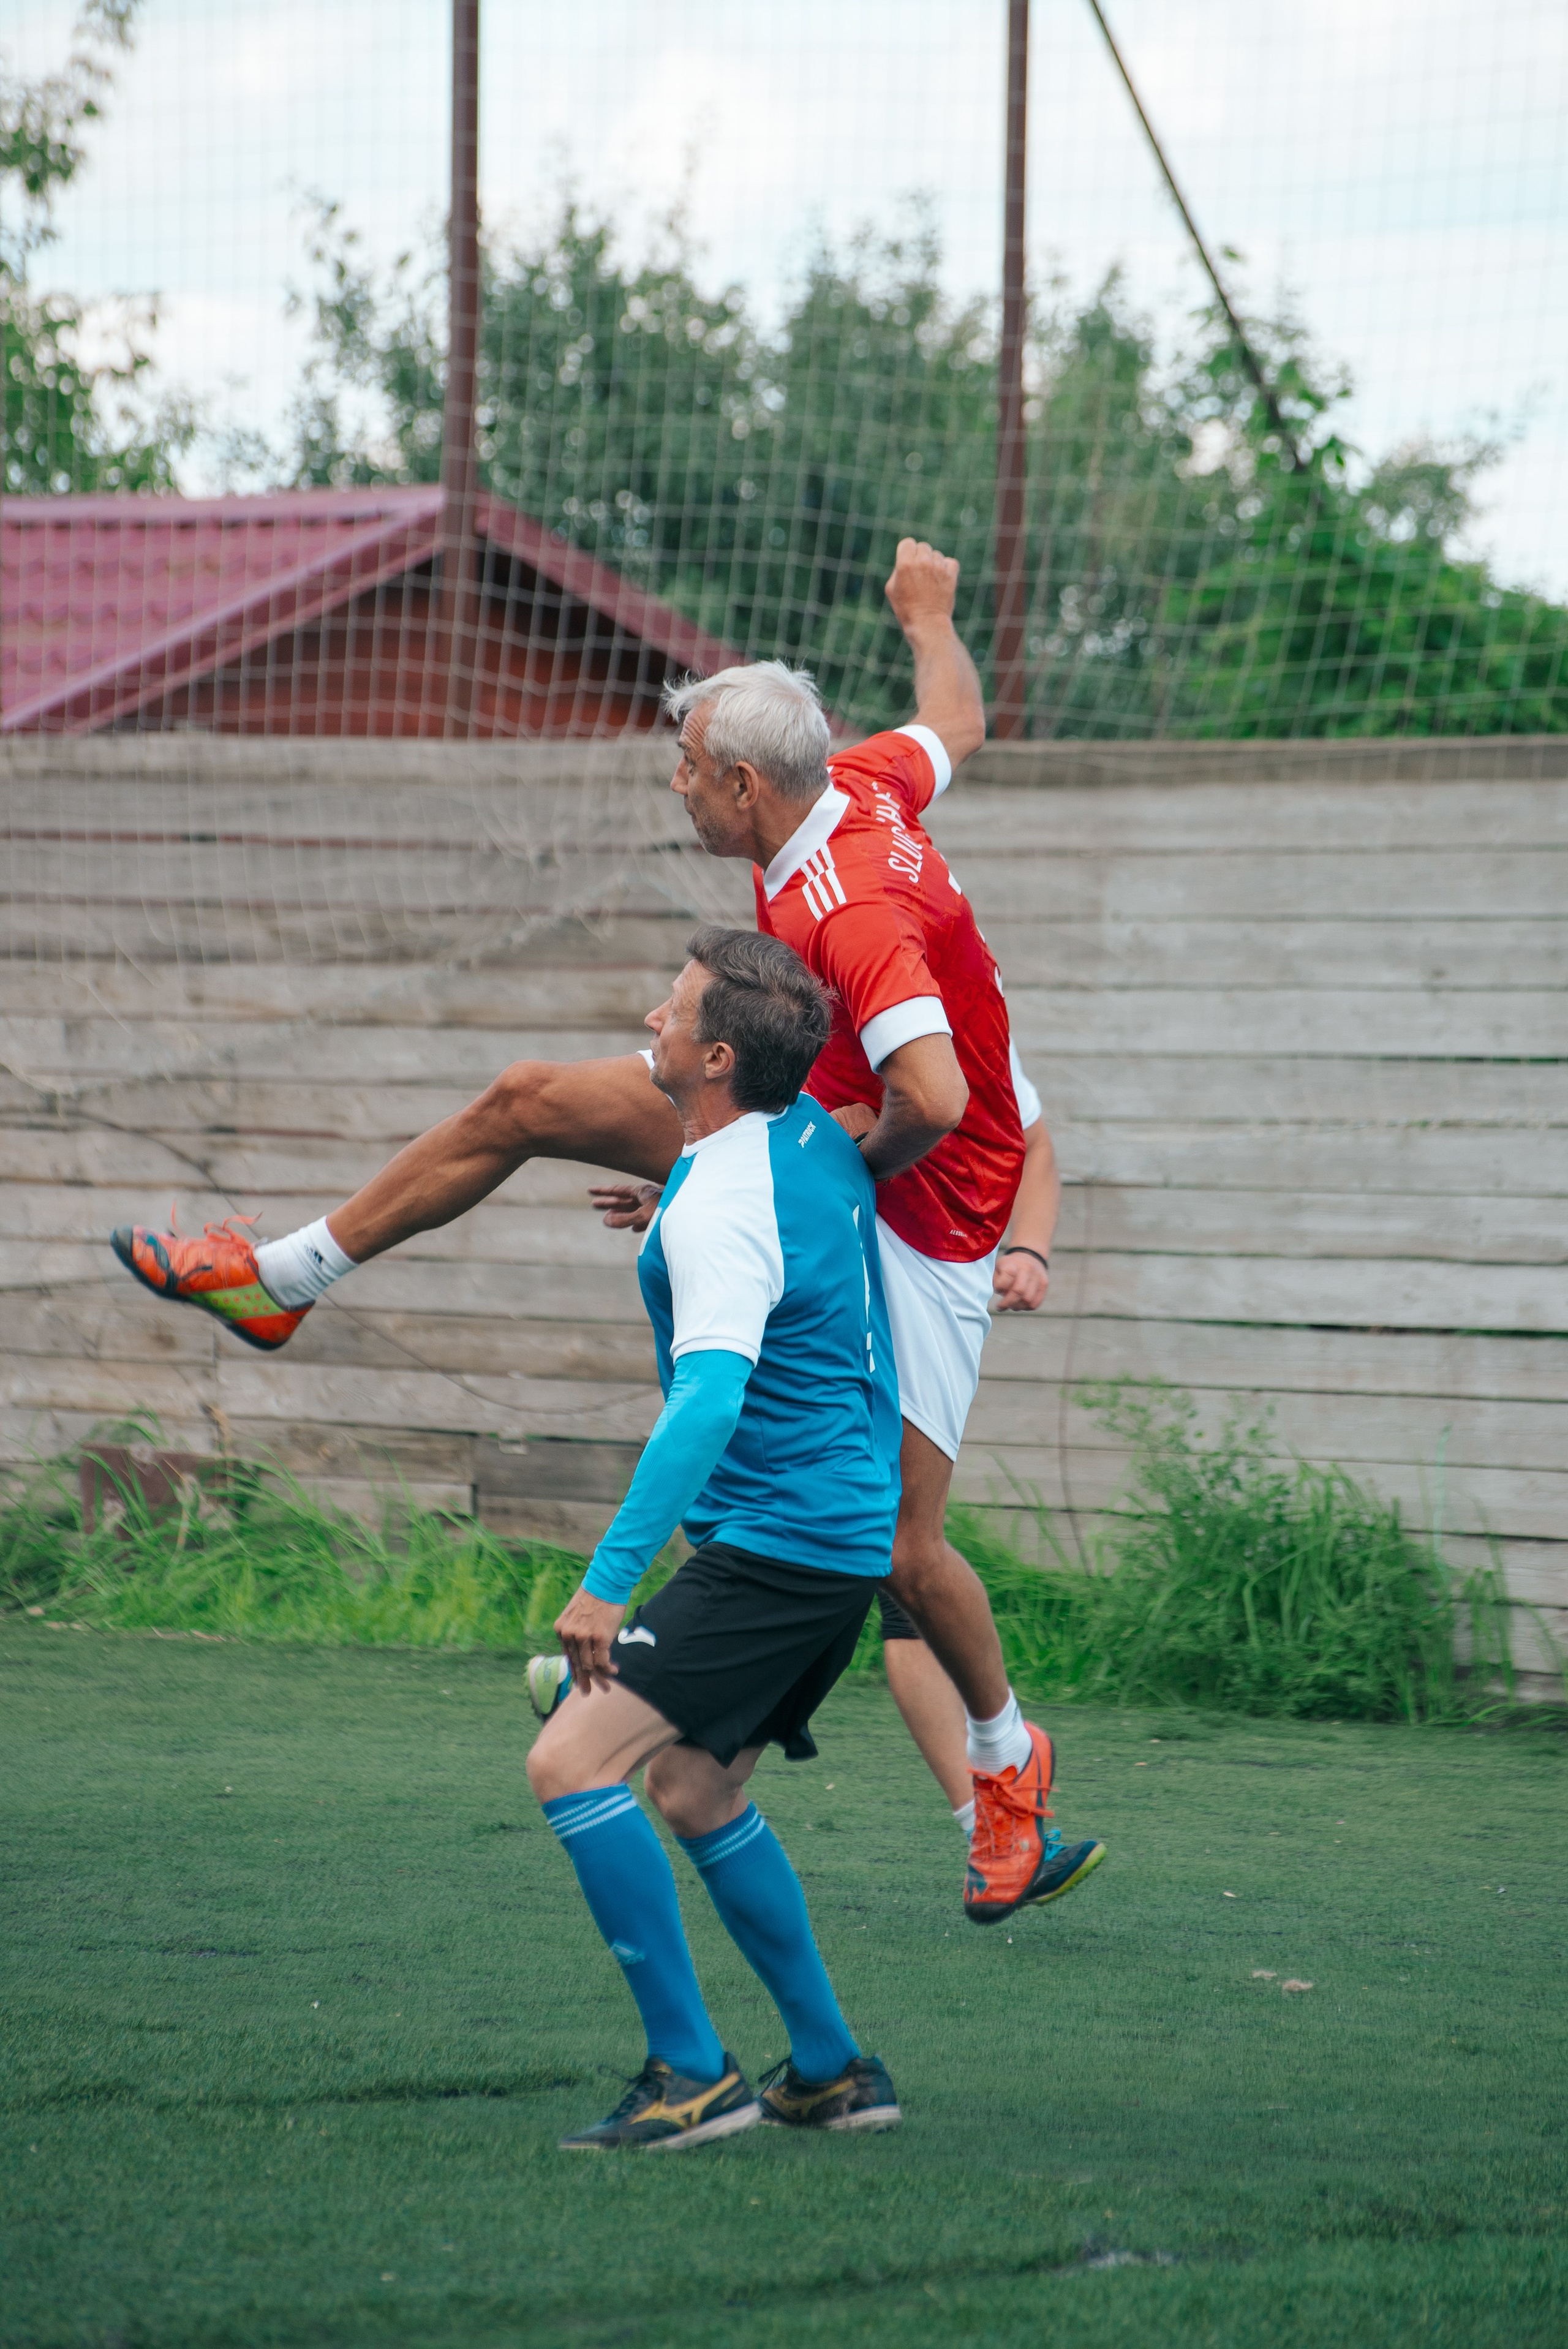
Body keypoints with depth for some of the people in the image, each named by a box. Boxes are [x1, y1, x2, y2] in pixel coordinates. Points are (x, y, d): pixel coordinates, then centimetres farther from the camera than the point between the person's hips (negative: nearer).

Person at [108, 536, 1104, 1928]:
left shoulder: (854, 916, -35)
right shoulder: (862, 785, -8)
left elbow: (932, 1100, -45)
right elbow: (958, 725, 14)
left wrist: (852, 1154, -25)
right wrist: (929, 612, 31)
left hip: (914, 1212, -9)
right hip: (810, 1127, 9)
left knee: (902, 1540, -7)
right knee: (527, 1101, 2)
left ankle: (1007, 1756, 20)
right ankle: (288, 1277, 17)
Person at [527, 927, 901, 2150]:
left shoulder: (722, 1211, -21)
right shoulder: (818, 1134, 7)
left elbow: (709, 1399, -33)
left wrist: (610, 1578, -36)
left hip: (777, 1542, -10)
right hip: (848, 1533, 10)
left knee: (572, 1762, -16)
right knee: (693, 1789, 22)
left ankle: (692, 2070, -14)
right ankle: (833, 2072, 26)